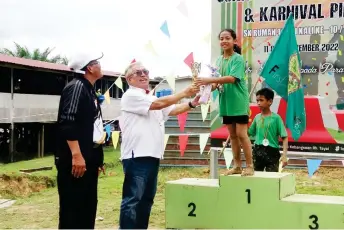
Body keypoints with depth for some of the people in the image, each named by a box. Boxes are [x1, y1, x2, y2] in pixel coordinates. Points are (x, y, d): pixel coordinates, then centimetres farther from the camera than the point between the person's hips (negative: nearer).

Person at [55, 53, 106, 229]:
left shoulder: (90, 91, 18)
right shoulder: (76, 87, -10)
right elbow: (67, 123, -20)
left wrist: (97, 158, 22)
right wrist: (76, 155, -26)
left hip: (88, 160, 10)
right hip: (75, 160, -10)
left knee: (88, 208, 12)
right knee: (72, 209, -6)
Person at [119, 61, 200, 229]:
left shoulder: (152, 98, 22)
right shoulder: (131, 96, -6)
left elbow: (173, 110, 13)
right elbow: (159, 104, -15)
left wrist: (192, 104, -5)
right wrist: (184, 93, -11)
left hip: (152, 155, 9)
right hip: (136, 156, -9)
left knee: (147, 199, 13)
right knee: (132, 199, -10)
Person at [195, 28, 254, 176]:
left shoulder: (238, 59, -11)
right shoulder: (219, 60, 10)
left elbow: (232, 78, -25)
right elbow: (219, 81, 10)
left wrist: (209, 80, -31)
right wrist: (211, 86, -13)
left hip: (238, 102, -7)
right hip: (226, 102, 7)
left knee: (241, 134, -5)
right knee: (232, 135, 11)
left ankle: (250, 166, 3)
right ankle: (237, 166, 19)